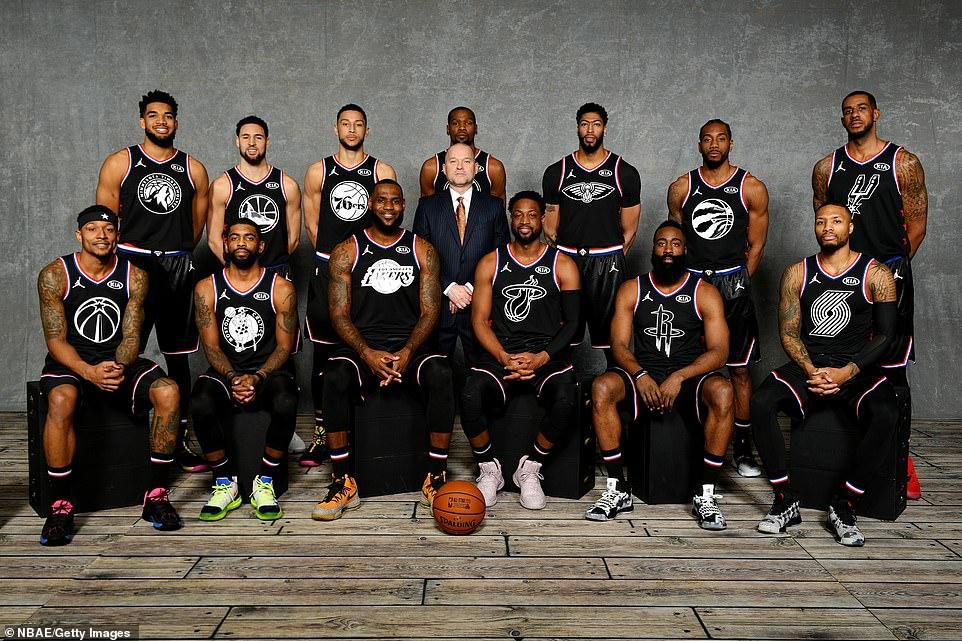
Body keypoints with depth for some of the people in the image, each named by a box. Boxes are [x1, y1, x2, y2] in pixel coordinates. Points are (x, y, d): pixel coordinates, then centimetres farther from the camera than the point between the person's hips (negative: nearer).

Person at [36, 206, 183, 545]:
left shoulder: (134, 276, 0)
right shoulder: (54, 275, -6)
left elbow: (131, 336, -2)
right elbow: (56, 340, -10)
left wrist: (118, 368, -25)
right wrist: (89, 372, -29)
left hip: (120, 362, 2)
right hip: (70, 363, -2)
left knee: (168, 392, -26)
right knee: (61, 400, -36)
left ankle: (156, 494, -14)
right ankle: (61, 504, -22)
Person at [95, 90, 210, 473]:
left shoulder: (194, 169, 10)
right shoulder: (119, 163, 4)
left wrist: (175, 255, 11)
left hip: (177, 270, 2)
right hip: (131, 265, -1)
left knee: (178, 358, 5)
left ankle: (179, 441, 12)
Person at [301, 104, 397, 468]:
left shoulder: (383, 172, 8)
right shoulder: (318, 172, 10)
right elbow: (312, 224, 12)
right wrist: (333, 258, 7)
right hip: (327, 271, 1)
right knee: (323, 353, 1)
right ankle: (321, 432, 8)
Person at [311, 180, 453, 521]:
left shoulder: (422, 250, 10)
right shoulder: (347, 252, 8)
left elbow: (430, 312, 3)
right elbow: (340, 314, 1)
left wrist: (407, 353, -16)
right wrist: (367, 354, -17)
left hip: (411, 346, 0)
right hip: (362, 346, 0)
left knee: (440, 373, -32)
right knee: (335, 375, -33)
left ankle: (435, 479, -21)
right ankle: (344, 483, -20)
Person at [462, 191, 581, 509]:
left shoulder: (562, 265, 8)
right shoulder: (491, 263, 10)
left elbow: (572, 322, 3)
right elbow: (480, 320, 5)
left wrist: (540, 358, -13)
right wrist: (505, 358, -12)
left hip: (548, 354, 0)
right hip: (500, 353, 1)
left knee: (566, 402, -32)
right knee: (470, 399, -30)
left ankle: (529, 468, -4)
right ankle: (489, 469, -1)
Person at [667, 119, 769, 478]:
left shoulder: (752, 188, 3)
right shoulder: (680, 188, 8)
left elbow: (756, 245, 6)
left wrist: (737, 284, 2)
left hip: (733, 281, -1)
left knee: (740, 368, 0)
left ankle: (742, 448, 8)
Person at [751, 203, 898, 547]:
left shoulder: (876, 274, 4)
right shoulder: (797, 273, 9)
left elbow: (885, 335, 0)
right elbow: (788, 331, 4)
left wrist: (846, 372, -14)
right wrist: (812, 371, -13)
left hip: (857, 369, -1)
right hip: (807, 366, 2)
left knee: (885, 414, -32)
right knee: (761, 402, -27)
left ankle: (844, 507, -16)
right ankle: (785, 501, -15)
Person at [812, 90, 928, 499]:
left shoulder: (903, 163, 2)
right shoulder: (827, 167, 11)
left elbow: (917, 224, 3)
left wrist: (889, 266, 5)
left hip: (889, 277, -2)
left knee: (892, 371, -1)